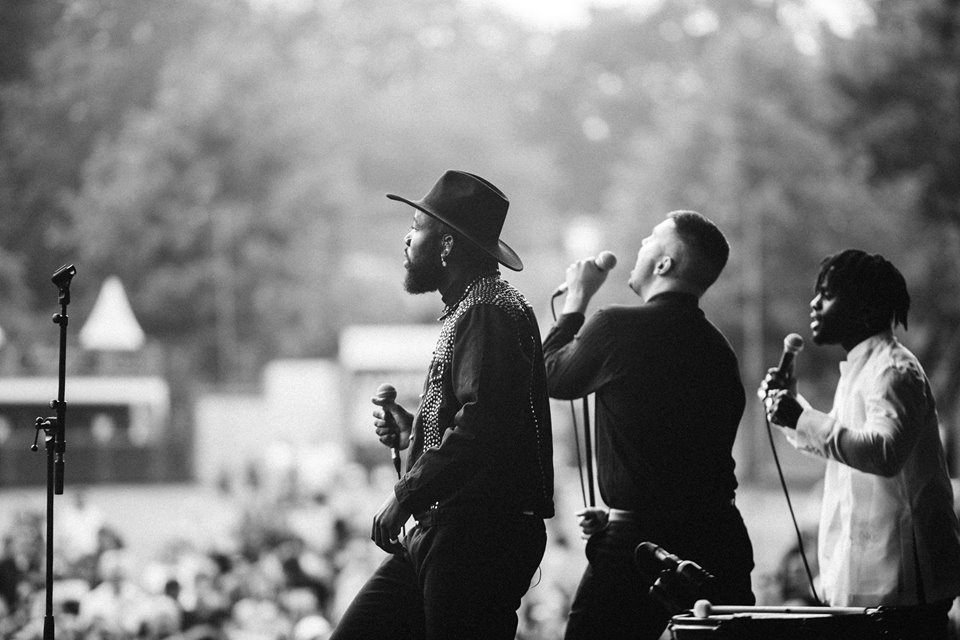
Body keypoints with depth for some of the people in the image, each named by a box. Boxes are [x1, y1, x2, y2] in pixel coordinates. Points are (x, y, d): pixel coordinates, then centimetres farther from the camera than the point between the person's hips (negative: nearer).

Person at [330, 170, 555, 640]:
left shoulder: (488, 313, -13)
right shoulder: (466, 310, 21)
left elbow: (481, 428, -24)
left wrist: (407, 494, -18)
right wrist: (411, 432, 13)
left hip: (477, 542, -10)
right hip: (441, 533, 10)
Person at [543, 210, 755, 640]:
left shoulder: (618, 327, -11)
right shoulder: (718, 349, 10)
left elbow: (553, 378, 7)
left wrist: (575, 300, 20)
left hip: (639, 541, -6)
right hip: (718, 536, 6)